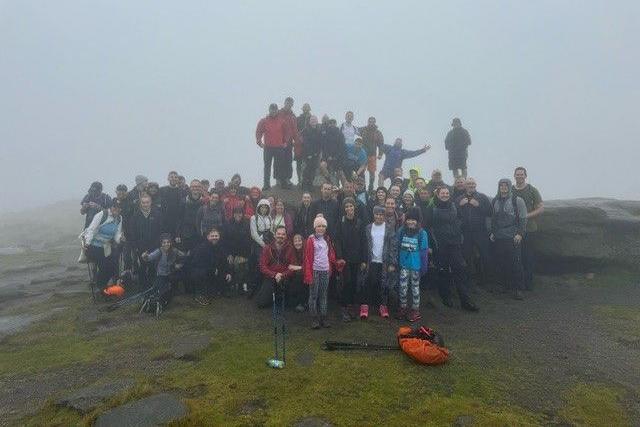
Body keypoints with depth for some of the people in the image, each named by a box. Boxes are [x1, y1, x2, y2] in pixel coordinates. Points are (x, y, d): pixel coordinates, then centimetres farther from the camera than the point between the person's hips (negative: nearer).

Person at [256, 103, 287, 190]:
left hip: (279, 147, 1)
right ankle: (266, 184, 6)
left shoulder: (281, 121, 4)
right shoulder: (263, 121, 2)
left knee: (279, 166, 5)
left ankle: (280, 182, 14)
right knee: (267, 166, 2)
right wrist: (259, 143, -2)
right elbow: (258, 132, 5)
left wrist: (285, 142, 7)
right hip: (267, 148, -1)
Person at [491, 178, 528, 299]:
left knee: (515, 263, -4)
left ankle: (517, 288, 5)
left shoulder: (517, 200, -4)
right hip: (498, 237, 5)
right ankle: (504, 285, 21)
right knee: (501, 263, 8)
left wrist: (520, 234, -12)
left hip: (513, 237, -5)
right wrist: (492, 232, 15)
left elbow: (523, 218, -5)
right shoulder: (495, 201, 11)